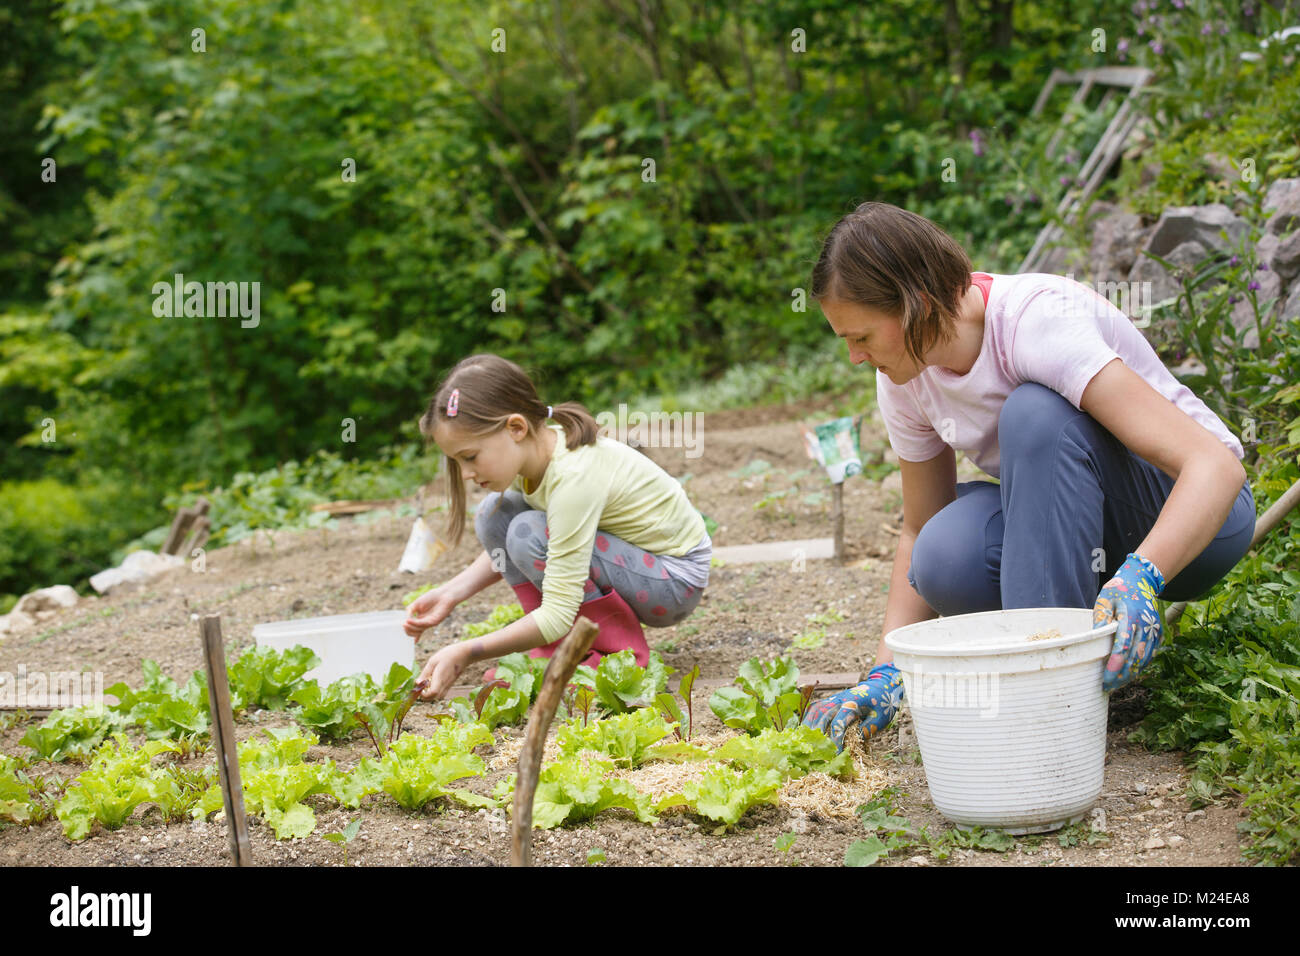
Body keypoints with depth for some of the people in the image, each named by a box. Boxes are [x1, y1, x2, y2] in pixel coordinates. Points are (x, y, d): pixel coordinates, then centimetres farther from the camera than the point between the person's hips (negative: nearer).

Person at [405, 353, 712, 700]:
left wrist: (466, 653, -32)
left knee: (531, 533, -27)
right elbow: (505, 550, 9)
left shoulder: (573, 477, -32)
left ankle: (622, 650, -11)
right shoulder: (529, 448, -8)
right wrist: (451, 593, -6)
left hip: (677, 578, -8)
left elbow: (557, 614, -32)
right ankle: (559, 649, -3)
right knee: (495, 514, -6)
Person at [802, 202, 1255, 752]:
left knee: (1036, 412, -34)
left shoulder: (1038, 321, -29)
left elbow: (1216, 466, -37)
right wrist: (886, 674, -9)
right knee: (944, 557, -28)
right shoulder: (903, 377, -7)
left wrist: (1139, 577, -53)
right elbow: (920, 531, 3)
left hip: (1197, 517, -5)